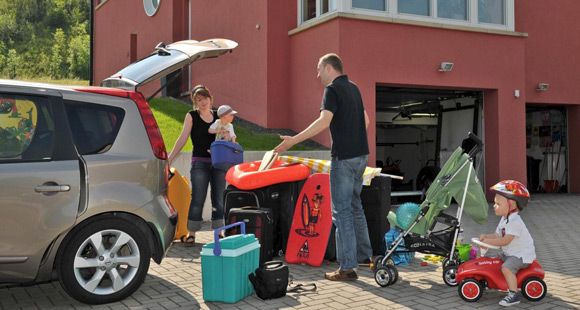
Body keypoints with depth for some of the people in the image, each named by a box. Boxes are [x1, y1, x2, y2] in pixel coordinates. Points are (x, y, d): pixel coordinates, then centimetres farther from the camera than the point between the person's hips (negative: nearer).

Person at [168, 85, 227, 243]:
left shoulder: (218, 116, 11)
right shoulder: (191, 116, 2)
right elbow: (182, 139, -3)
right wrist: (169, 159, -10)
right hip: (199, 162, -3)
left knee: (219, 200, 7)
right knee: (197, 199, -5)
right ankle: (191, 234, 3)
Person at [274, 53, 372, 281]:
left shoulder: (333, 89, -11)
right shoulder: (353, 88, 15)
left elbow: (324, 121, -25)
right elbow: (365, 120, 24)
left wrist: (294, 140, -29)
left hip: (344, 157, -9)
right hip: (361, 154, 9)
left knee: (342, 211, -4)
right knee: (354, 205, 20)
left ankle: (347, 267, -1)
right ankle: (364, 253, 29)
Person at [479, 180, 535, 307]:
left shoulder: (514, 221, -25)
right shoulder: (504, 219, 9)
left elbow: (505, 240, -30)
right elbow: (497, 235, 13)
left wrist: (489, 241, -24)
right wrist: (486, 236, -5)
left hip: (522, 254, -11)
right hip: (509, 253, 11)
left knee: (506, 267, -28)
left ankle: (514, 294, -23)